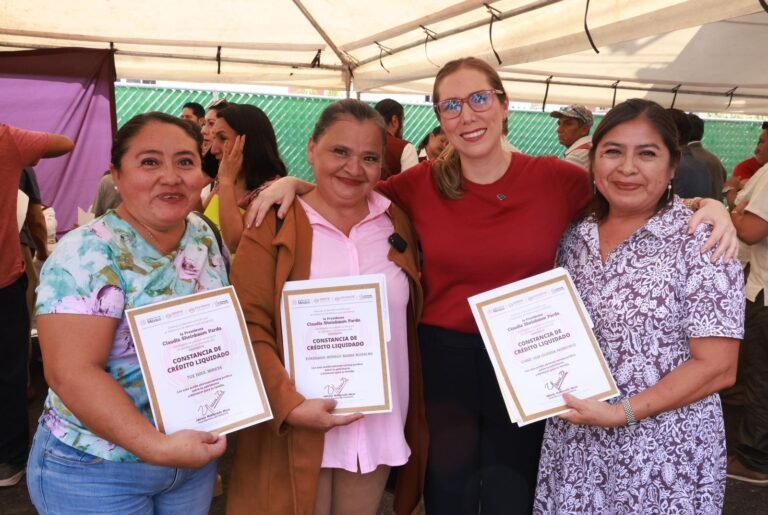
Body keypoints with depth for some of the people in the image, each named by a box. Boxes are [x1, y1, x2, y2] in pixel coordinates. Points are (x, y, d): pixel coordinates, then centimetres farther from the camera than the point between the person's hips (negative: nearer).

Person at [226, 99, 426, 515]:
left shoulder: (396, 223, 6)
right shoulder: (274, 226, -5)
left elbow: (410, 324, 10)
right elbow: (249, 327, -10)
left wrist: (415, 415, 6)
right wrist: (289, 404, -20)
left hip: (380, 428, 4)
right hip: (297, 430, -3)